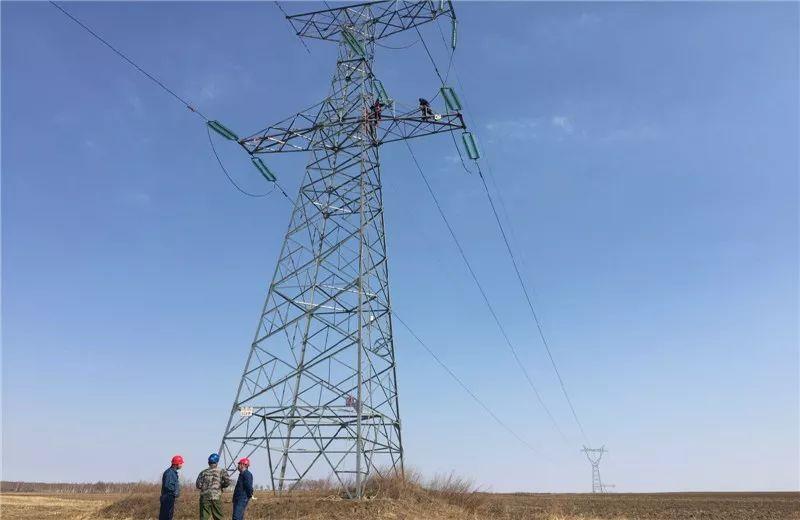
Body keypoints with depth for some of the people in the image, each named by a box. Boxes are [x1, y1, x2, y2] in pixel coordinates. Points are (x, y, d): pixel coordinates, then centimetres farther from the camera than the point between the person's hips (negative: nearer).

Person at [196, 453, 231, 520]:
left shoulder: (203, 472, 4)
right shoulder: (221, 471, 0)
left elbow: (198, 485, -2)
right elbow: (228, 482, -11)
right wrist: (221, 486, 7)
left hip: (205, 497, 1)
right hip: (216, 497, -1)